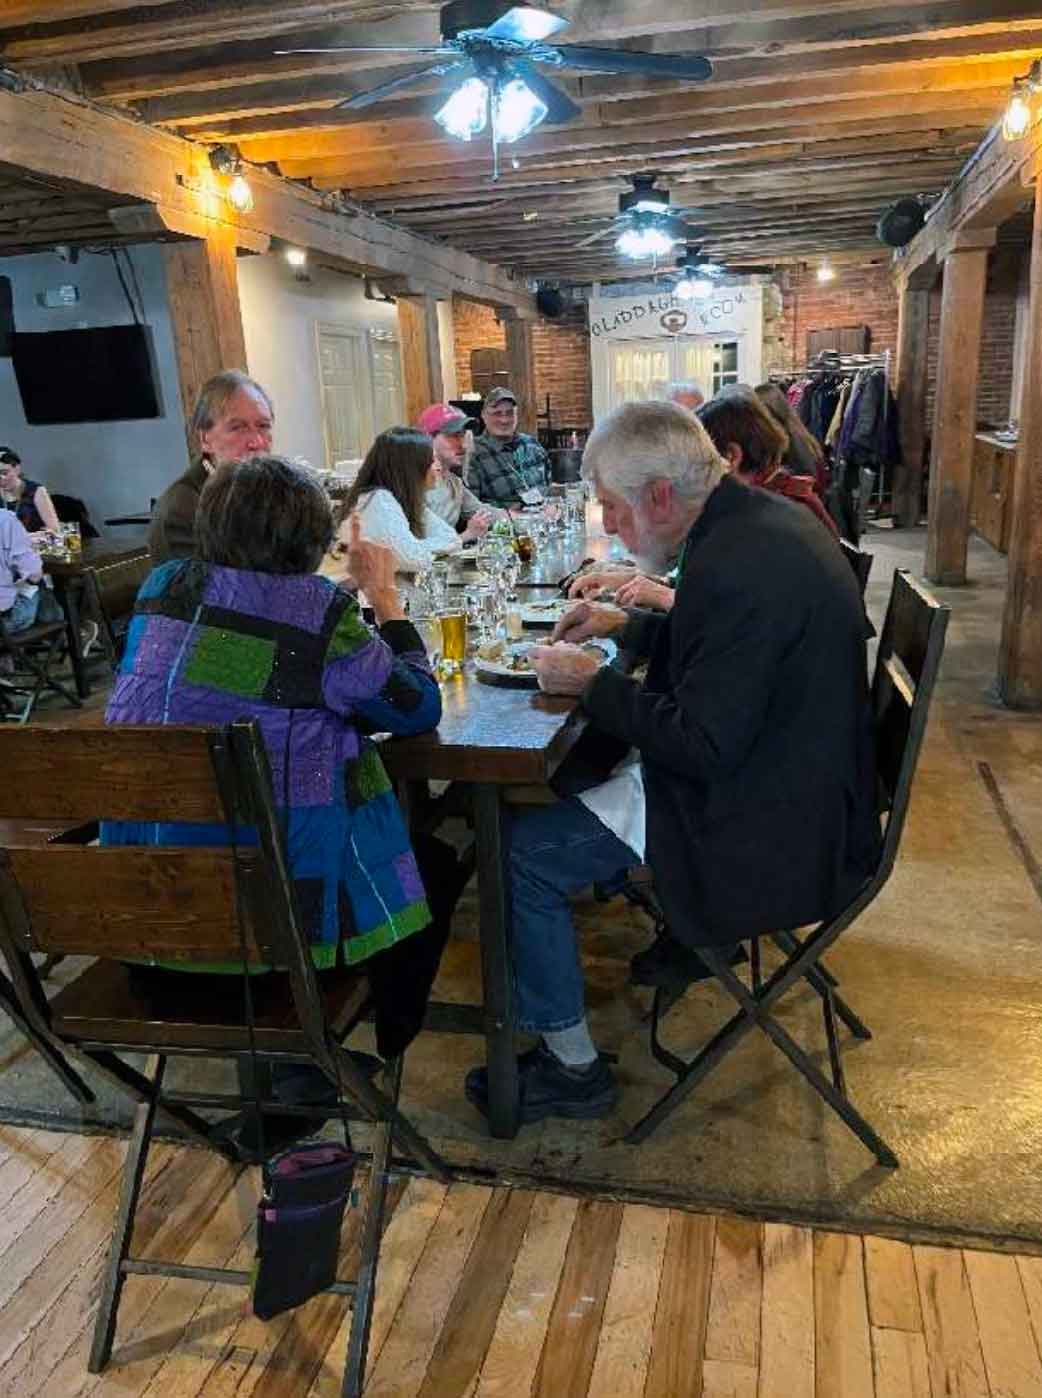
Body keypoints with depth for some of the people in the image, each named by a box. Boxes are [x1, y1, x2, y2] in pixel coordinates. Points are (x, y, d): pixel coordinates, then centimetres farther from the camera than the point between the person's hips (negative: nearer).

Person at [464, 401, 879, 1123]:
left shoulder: (737, 568, -28)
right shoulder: (766, 519, 3)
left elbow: (702, 746, -26)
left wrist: (594, 682, -15)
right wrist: (628, 625, 10)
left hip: (765, 823, -10)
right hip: (794, 775, 10)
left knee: (521, 853, -8)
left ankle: (571, 1065, 8)